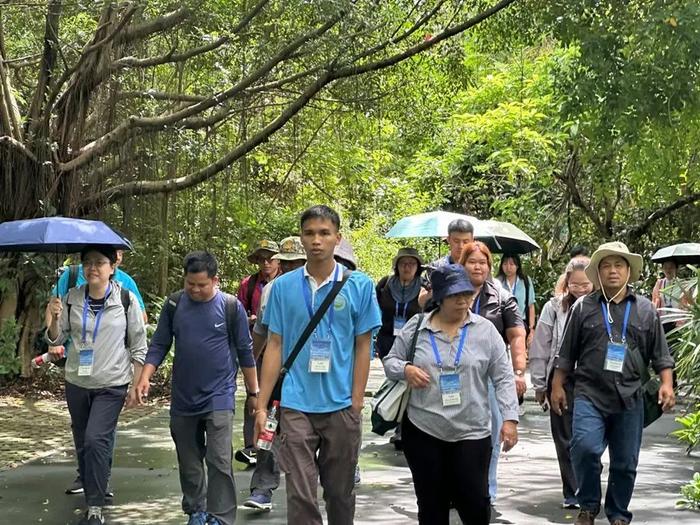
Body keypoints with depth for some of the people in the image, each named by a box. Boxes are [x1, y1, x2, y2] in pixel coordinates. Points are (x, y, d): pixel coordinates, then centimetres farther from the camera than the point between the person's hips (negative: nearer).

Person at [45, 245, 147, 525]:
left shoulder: (126, 299, -9)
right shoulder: (71, 298, -2)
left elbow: (138, 345, -2)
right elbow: (56, 340, 4)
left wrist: (136, 384, -3)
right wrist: (54, 319, -15)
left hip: (112, 385, -4)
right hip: (77, 383, 4)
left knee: (96, 439, -18)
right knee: (82, 444, 12)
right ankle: (92, 497, 29)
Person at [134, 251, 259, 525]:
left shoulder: (231, 307, -6)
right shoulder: (174, 304, 1)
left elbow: (245, 353, 1)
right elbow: (159, 345, 5)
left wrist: (253, 392, 5)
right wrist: (145, 377, -9)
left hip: (219, 398, -3)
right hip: (182, 399, 3)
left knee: (219, 461, -10)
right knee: (189, 463, 14)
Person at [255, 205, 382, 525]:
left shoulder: (359, 285, -2)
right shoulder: (283, 286, 2)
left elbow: (363, 347, 1)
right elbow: (275, 347, 5)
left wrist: (356, 404, -4)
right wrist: (261, 406, 1)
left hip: (341, 406, 0)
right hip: (296, 406, 0)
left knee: (340, 492, 13)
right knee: (300, 495, -2)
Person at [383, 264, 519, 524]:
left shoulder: (485, 330, 1)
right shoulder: (415, 327, 3)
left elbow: (503, 378, 1)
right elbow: (390, 361, 12)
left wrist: (510, 418, -8)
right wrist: (405, 369, -11)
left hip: (472, 434, -1)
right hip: (422, 432, 1)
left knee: (475, 503, -1)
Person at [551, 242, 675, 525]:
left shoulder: (645, 309, 8)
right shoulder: (583, 307, 5)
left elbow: (660, 354, 11)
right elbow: (566, 354, 10)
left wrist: (666, 383, -1)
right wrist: (557, 387, 7)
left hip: (629, 398, 2)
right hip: (590, 395, -2)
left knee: (625, 462, 6)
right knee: (585, 447, -20)